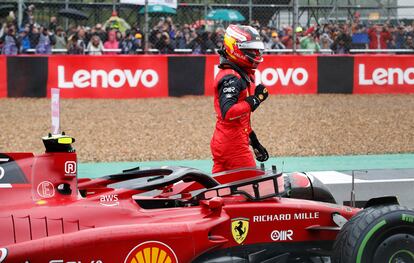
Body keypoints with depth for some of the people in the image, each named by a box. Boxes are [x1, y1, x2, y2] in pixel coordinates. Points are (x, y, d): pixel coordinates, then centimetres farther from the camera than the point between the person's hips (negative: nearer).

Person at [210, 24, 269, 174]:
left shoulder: (243, 75, 17)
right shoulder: (231, 77, -15)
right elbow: (228, 113, -29)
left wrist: (255, 143, 25)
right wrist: (255, 99, -23)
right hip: (233, 143, -10)